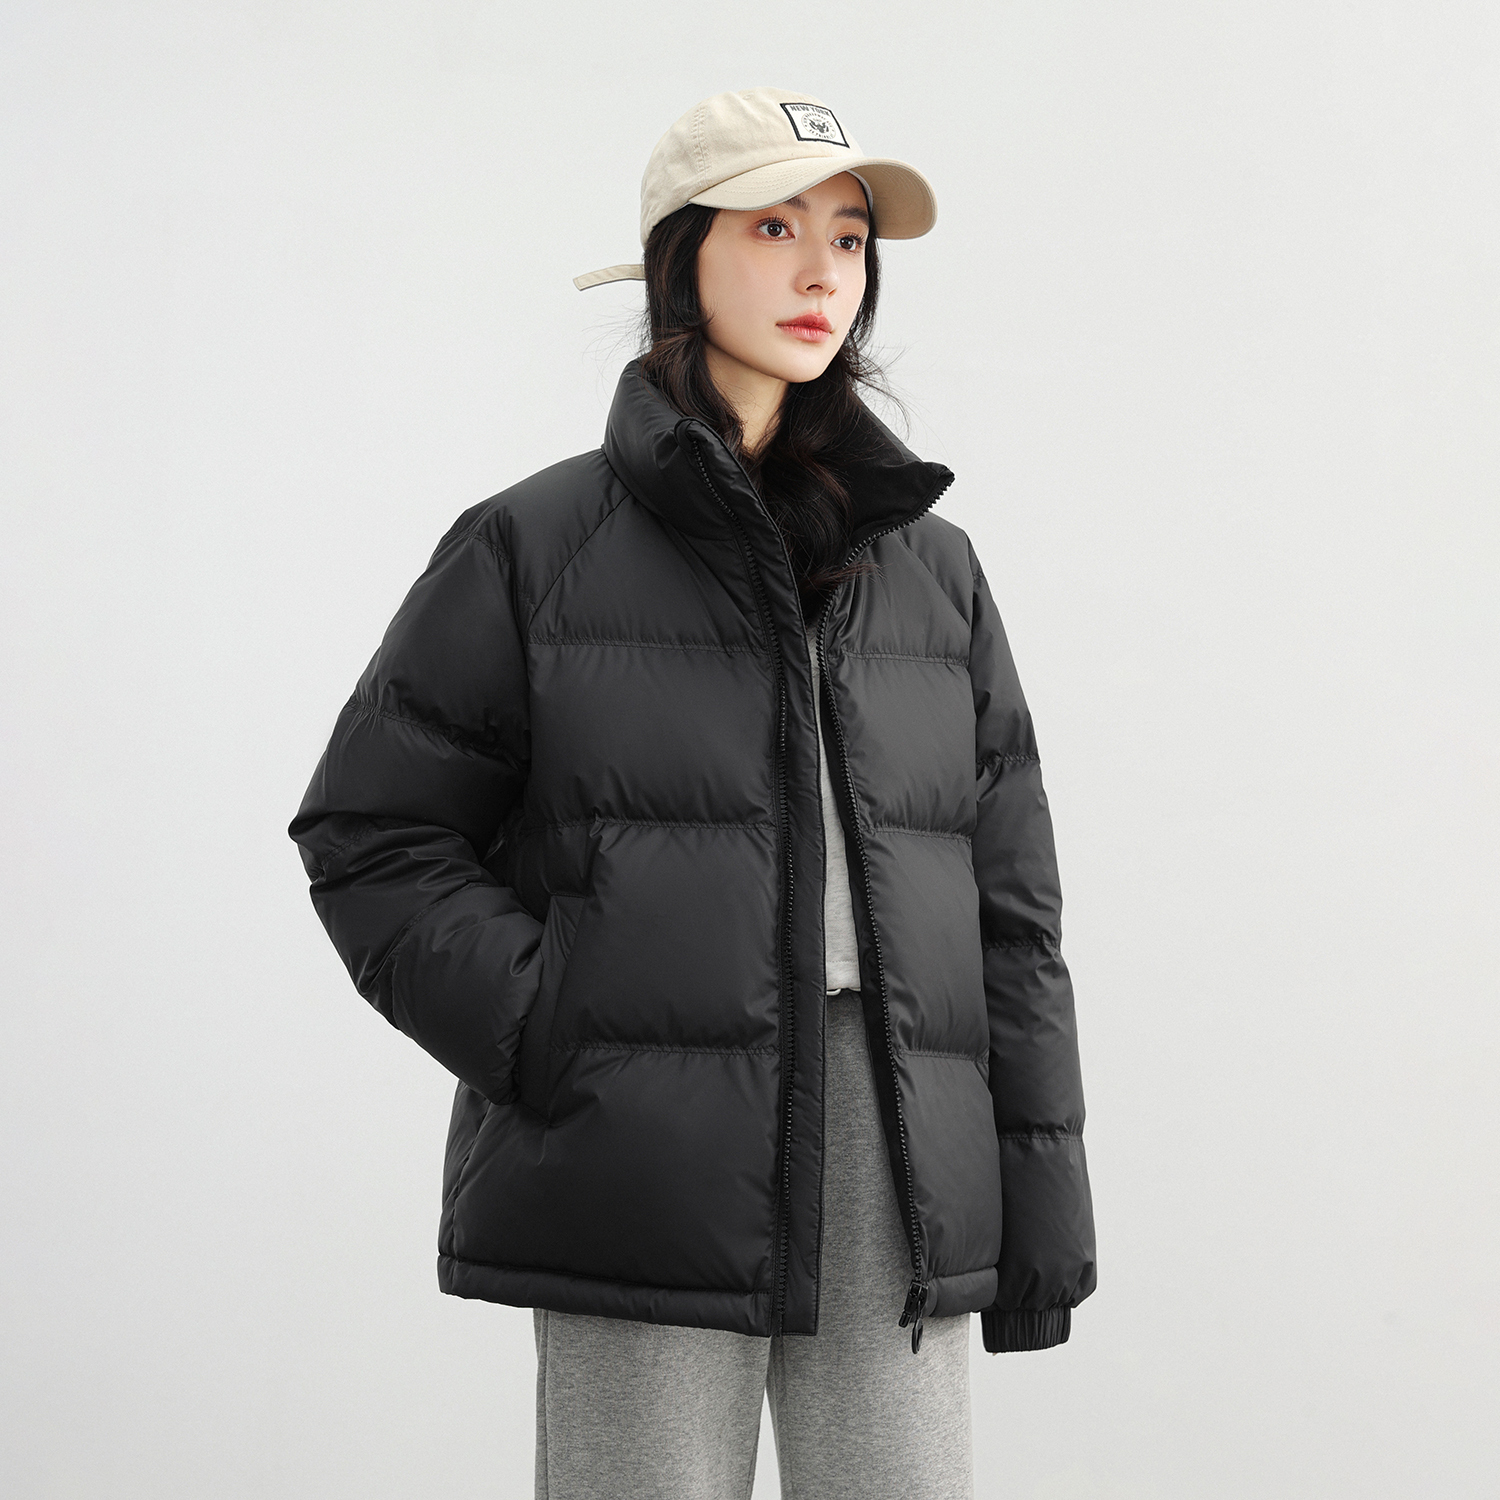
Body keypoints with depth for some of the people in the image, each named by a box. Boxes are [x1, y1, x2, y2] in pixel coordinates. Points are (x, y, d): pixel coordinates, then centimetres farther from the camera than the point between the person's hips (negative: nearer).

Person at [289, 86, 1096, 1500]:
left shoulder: (932, 568, 15)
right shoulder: (531, 547, 4)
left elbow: (1005, 892, 14)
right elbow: (370, 835, 4)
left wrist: (1041, 1175, 8)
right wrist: (546, 1038, -9)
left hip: (893, 1163, 3)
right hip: (646, 1160, -3)